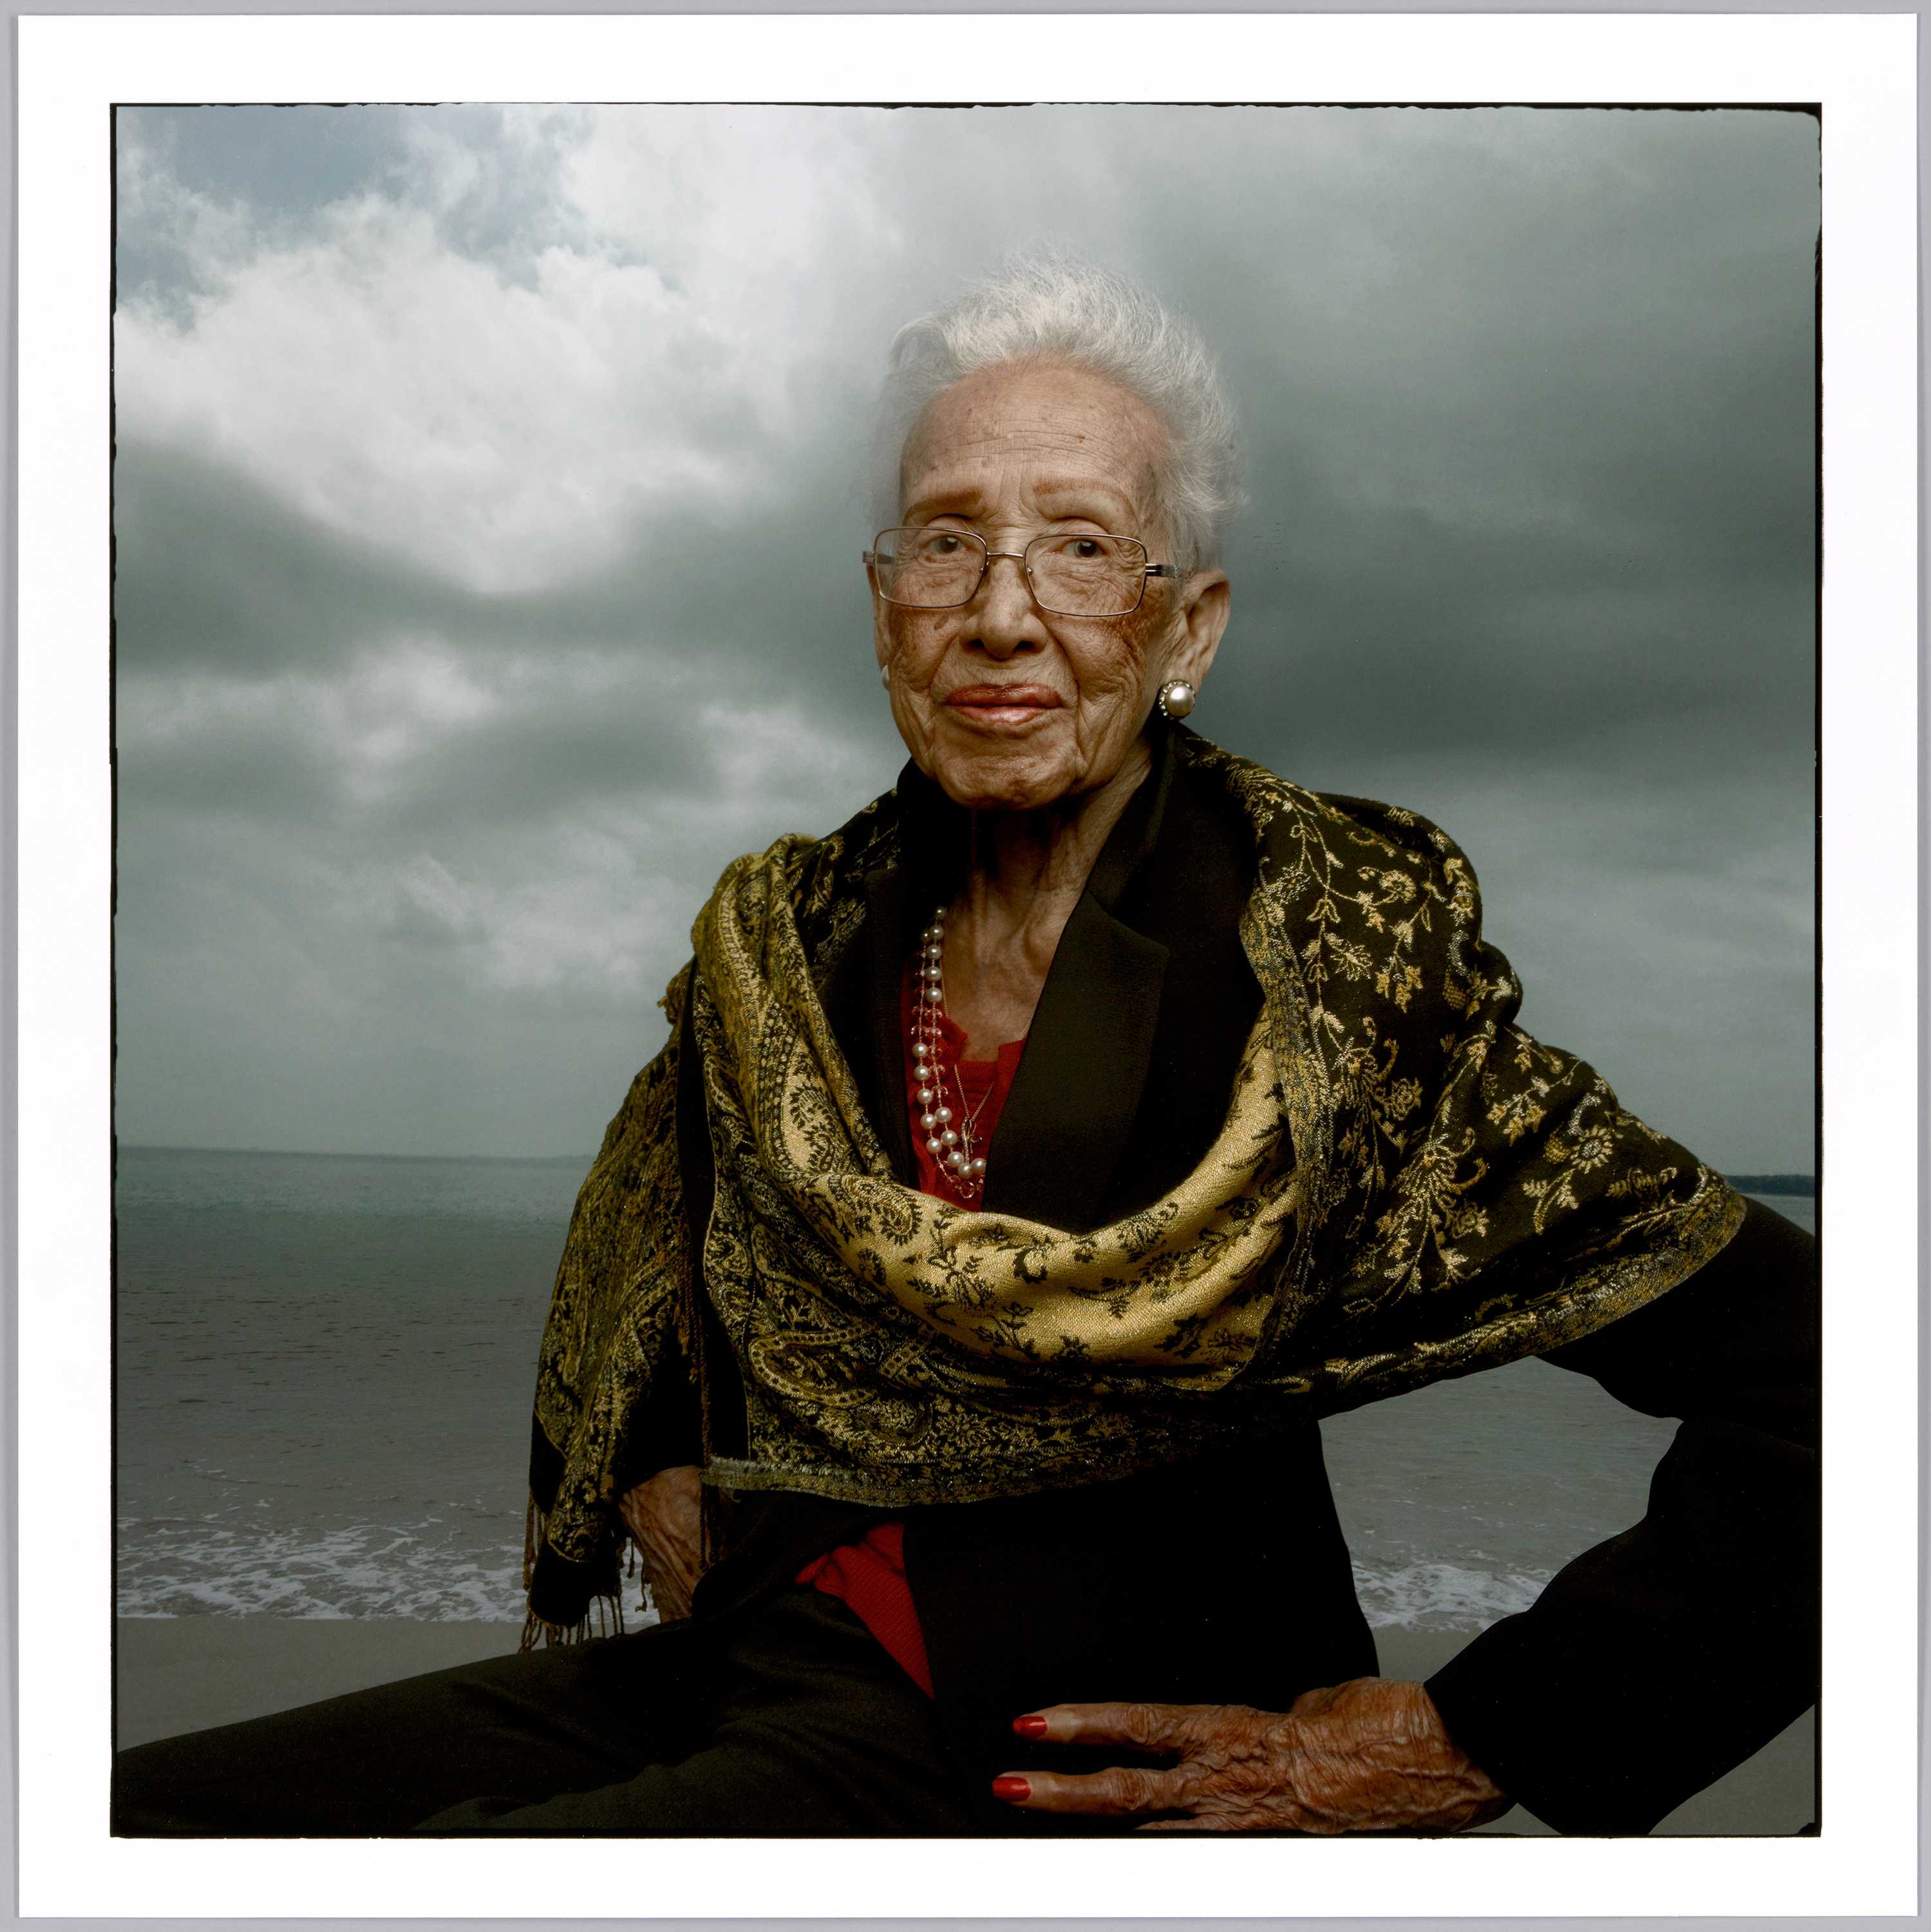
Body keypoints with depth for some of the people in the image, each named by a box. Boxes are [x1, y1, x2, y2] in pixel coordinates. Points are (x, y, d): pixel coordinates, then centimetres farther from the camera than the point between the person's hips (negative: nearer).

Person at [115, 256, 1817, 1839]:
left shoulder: (1335, 972, -14)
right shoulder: (790, 937, 2)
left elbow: (1808, 1389, -16)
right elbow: (635, 1255, 23)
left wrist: (1454, 1750, -15)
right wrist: (652, 1474, 6)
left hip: (1070, 1756, -4)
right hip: (741, 1660, 5)